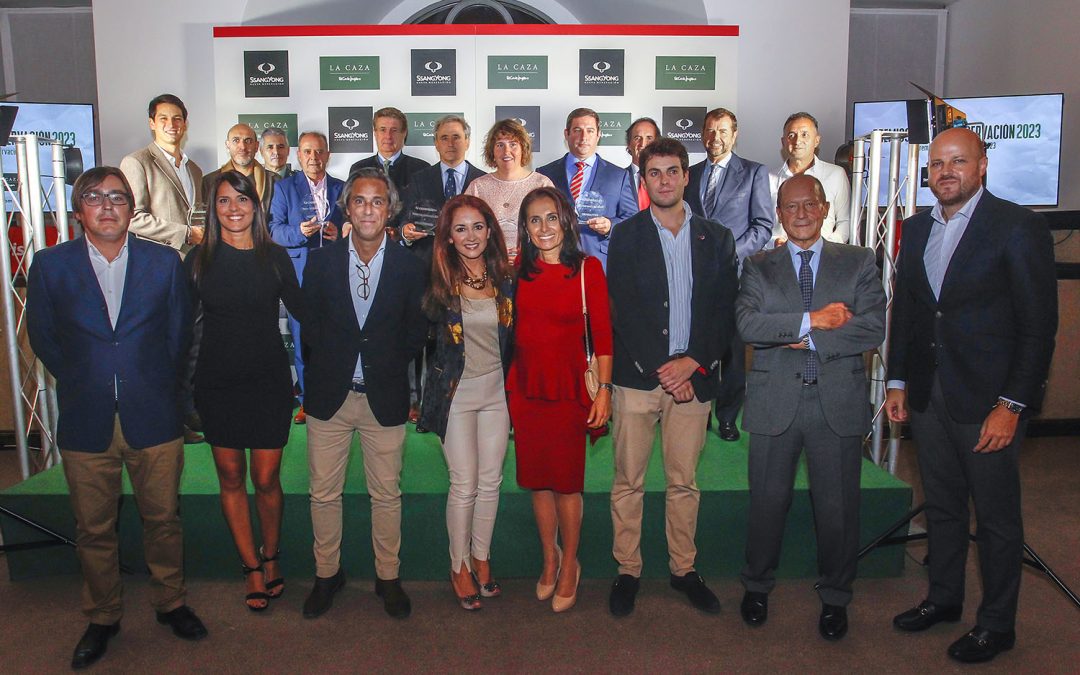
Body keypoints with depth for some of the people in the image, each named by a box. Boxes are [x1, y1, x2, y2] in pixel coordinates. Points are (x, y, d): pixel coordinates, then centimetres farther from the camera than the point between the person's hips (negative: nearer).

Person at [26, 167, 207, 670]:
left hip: (153, 417, 0)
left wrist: (154, 383, 5)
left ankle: (170, 603, 31)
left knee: (163, 518, 10)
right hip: (86, 421, 0)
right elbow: (42, 337, 8)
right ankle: (102, 618, 31)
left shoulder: (164, 262, 1)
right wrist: (82, 382, 7)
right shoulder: (50, 265, 0)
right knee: (93, 529, 12)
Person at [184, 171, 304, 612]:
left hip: (269, 380, -1)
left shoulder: (275, 256, 2)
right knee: (231, 478, 8)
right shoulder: (200, 258, 2)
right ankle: (253, 569, 23)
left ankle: (270, 561, 27)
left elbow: (303, 310, 3)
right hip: (217, 382, 1)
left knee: (266, 480, 3)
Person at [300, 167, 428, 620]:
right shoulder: (321, 261, 2)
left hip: (385, 396, -1)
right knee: (324, 494, 9)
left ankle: (388, 577, 27)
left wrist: (387, 362, -4)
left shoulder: (409, 266, 0)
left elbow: (416, 332, 3)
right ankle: (326, 574, 29)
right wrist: (324, 370, -1)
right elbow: (309, 326, 5)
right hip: (329, 395, 1)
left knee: (386, 495, 9)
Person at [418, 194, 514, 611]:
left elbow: (512, 337, 8)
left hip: (496, 390, 3)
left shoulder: (505, 279, 0)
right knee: (464, 485, 2)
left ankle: (481, 558, 29)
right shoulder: (440, 283, -9)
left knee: (491, 482, 10)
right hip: (455, 392, -3)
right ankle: (459, 567, 20)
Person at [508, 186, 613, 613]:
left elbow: (601, 333, -5)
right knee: (537, 479, 12)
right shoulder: (518, 269, 3)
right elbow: (508, 324, 9)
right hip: (525, 386, 3)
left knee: (566, 481, 3)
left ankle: (569, 565, 23)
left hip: (568, 387, -3)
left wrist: (604, 389, -9)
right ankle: (549, 560, 31)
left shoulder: (588, 268, -5)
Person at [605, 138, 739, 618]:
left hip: (693, 377, 2)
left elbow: (725, 311, 5)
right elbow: (622, 309, -4)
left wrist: (694, 362, -9)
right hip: (637, 376, -1)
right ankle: (627, 570, 17)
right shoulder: (626, 236, 3)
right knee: (629, 482, 4)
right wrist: (659, 369, -11)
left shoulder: (716, 239, 9)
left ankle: (684, 569, 24)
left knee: (684, 482, 10)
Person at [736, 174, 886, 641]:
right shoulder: (758, 267, 6)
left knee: (838, 507, 9)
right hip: (775, 402, 0)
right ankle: (757, 586, 32)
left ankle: (834, 597, 30)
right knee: (768, 501, 11)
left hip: (839, 402, 0)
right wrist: (812, 320, -16)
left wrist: (811, 341, -12)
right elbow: (747, 325, -12)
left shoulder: (859, 263, 6)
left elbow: (873, 329, -8)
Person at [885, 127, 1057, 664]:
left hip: (988, 398, -5)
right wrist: (897, 382, 9)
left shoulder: (1018, 227, -10)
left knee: (997, 516, 7)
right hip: (927, 394, 6)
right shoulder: (916, 228, 9)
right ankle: (943, 598, 35)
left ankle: (997, 623, 24)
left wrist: (1012, 404, -16)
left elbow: (1039, 325, -12)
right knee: (941, 505, 17)